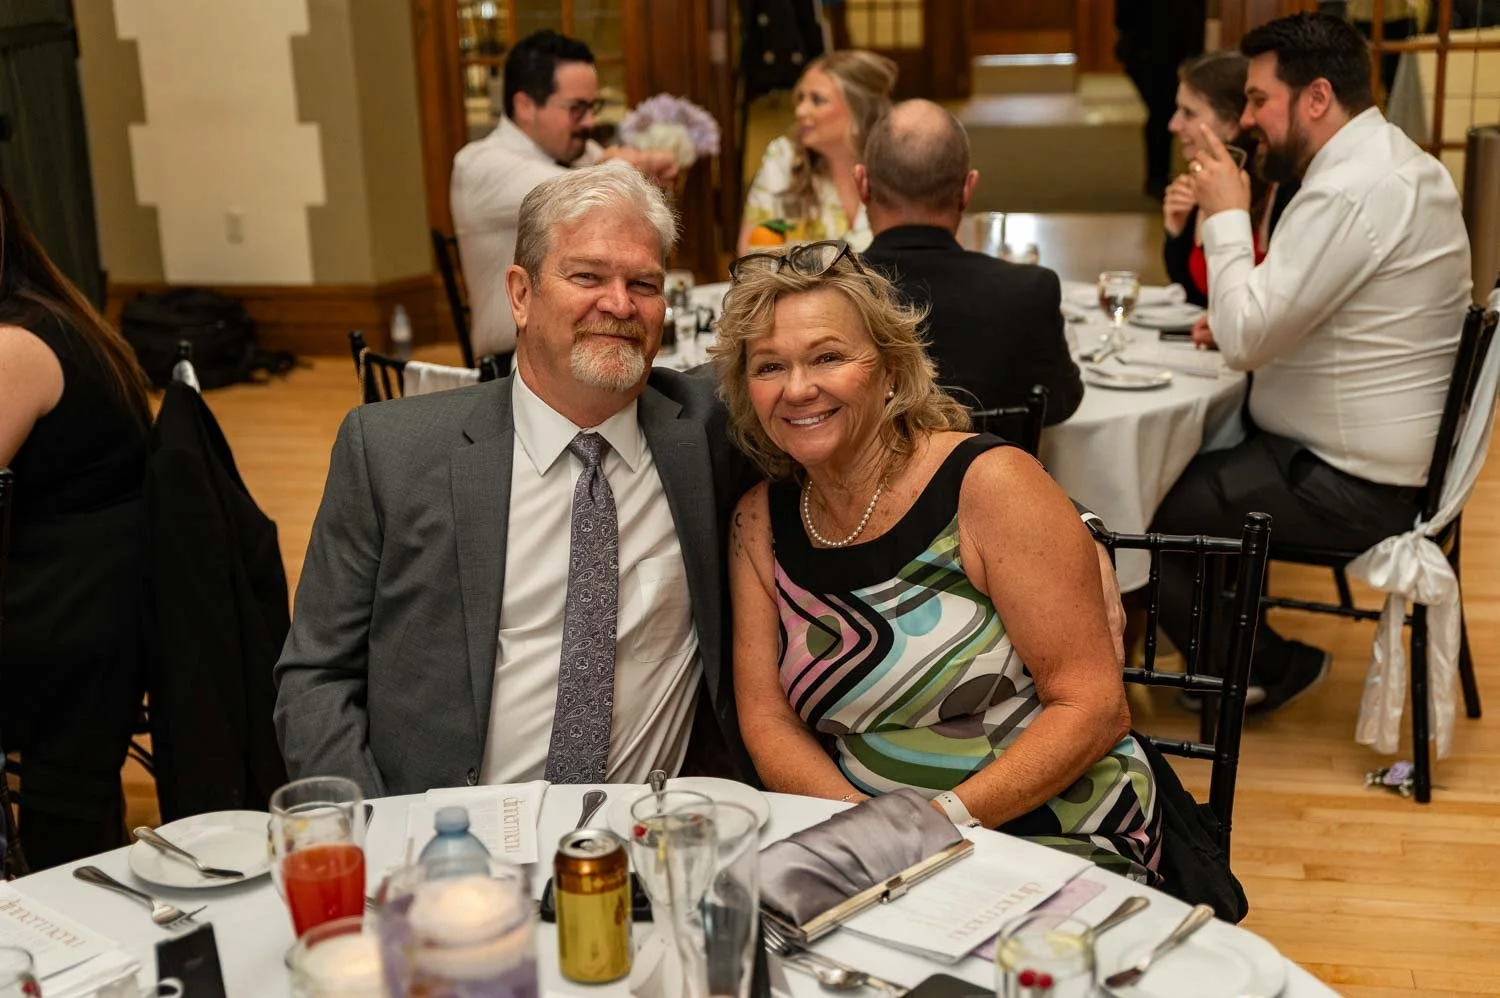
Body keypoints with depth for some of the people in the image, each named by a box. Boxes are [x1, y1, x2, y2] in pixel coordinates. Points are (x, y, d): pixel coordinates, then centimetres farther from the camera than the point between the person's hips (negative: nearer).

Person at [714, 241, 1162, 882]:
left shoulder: (989, 484, -8)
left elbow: (1094, 708, -10)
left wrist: (946, 818, -20)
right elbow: (767, 719, 6)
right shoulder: (760, 523, 7)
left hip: (1056, 840, -4)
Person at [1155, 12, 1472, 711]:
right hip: (1382, 454, 10)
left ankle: (1266, 669, 13)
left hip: (1353, 487, -10)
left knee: (1144, 511, -4)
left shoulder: (1351, 192, -24)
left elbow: (1245, 339, -25)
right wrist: (1240, 321, 3)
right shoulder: (1394, 161, 9)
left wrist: (1227, 213, -14)